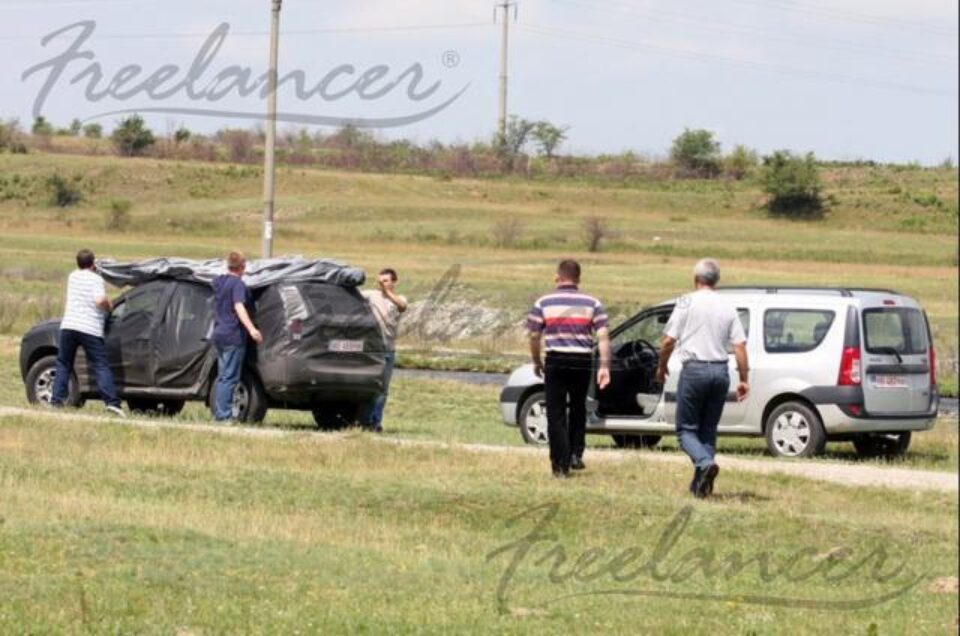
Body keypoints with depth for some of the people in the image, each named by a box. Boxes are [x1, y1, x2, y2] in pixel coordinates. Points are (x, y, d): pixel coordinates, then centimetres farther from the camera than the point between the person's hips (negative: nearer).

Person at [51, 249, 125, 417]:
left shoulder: (72, 277, 15)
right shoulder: (96, 279, -3)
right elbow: (100, 300, -18)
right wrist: (109, 307, 2)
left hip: (68, 326, 4)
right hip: (90, 328, -4)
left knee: (63, 365, 15)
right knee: (101, 366, -5)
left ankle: (56, 400, 7)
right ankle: (111, 401, -16)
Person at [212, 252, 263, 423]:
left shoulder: (218, 282, 13)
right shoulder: (238, 284, -13)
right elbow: (239, 307, -26)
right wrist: (251, 329, -36)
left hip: (219, 333, 8)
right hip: (234, 336, -8)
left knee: (223, 376, 14)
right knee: (229, 378, -7)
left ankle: (219, 413, 16)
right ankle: (224, 414, -11)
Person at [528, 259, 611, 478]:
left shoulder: (544, 303, 1)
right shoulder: (592, 303, 4)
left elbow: (534, 336, 1)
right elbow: (603, 336, -4)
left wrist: (537, 362, 15)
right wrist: (604, 366, -5)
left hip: (556, 361, -2)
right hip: (582, 361, 2)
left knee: (556, 413, 2)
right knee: (578, 409, 21)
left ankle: (560, 464, -2)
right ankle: (576, 454, 16)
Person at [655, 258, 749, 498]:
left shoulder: (687, 303, -4)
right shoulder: (728, 307, 7)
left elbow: (669, 340, -6)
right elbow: (740, 345, 2)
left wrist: (661, 366, 10)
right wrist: (744, 378, 8)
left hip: (694, 370, -4)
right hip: (720, 371, 4)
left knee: (686, 429, 3)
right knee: (708, 430, 13)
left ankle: (705, 462, -24)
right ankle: (700, 484, 10)